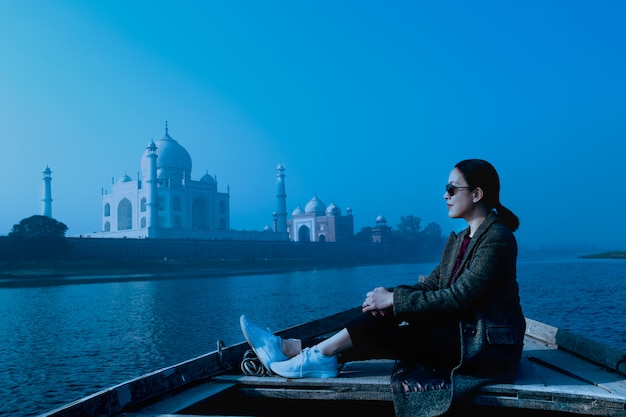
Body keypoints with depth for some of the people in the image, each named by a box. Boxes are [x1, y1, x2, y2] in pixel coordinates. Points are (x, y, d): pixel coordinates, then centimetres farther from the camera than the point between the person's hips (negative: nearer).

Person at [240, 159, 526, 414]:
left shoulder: (497, 238, -16)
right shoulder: (458, 240, 13)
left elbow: (458, 297, -22)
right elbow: (430, 285, 6)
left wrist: (393, 299, -20)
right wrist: (390, 295, -13)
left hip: (488, 347, -7)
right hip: (459, 332, 7)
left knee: (385, 338, -18)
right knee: (386, 315, -10)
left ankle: (318, 355, -4)